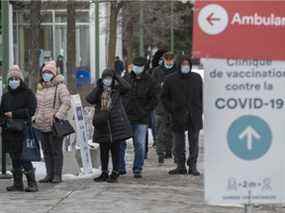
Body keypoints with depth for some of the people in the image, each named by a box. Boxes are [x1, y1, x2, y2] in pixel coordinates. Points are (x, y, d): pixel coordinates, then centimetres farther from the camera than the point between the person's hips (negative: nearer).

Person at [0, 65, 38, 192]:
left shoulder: (28, 94, -1)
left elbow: (31, 110, -11)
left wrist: (14, 114, -14)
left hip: (23, 130, -6)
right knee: (14, 158, 8)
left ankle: (32, 183, -9)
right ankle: (17, 183, 14)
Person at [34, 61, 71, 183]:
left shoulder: (60, 87, -5)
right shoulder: (41, 88, 18)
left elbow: (66, 103, -15)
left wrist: (57, 116, -22)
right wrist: (36, 118, 16)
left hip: (54, 125, -7)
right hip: (42, 125, 7)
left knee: (56, 151, -3)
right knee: (46, 151, 10)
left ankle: (57, 175, 1)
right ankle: (49, 174, 16)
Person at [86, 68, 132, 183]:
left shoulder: (117, 89, 3)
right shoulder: (98, 91, 10)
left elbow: (127, 87, -17)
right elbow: (89, 99, -6)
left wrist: (117, 77, -9)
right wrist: (98, 88, -7)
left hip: (116, 123, -3)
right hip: (102, 125, 3)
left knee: (115, 149, 2)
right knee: (103, 150, 10)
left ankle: (115, 173, 9)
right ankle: (104, 173, 20)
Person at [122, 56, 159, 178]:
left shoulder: (149, 82, 1)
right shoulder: (126, 78, 6)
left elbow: (154, 100, 3)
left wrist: (145, 111, -7)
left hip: (141, 119, -1)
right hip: (125, 117, 2)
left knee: (140, 145, 0)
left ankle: (137, 169, 9)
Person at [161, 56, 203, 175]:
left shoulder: (197, 78, 7)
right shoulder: (171, 80, 2)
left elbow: (202, 95, 15)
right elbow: (164, 97, 10)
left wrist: (199, 109, 5)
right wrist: (171, 109, -2)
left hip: (194, 117, 1)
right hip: (178, 117, -1)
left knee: (194, 143, 1)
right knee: (179, 143, 2)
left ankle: (193, 166, 6)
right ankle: (180, 166, 9)